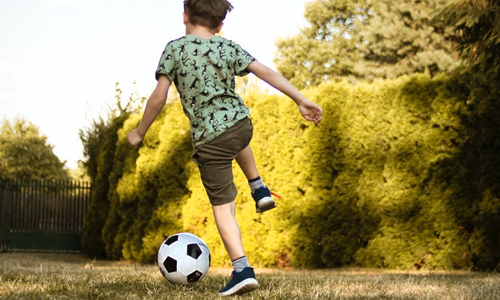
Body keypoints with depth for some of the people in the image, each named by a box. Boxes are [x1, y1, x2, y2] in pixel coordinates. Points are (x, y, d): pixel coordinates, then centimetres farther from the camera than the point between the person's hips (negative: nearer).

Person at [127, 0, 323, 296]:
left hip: (209, 139, -4)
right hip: (242, 124, 4)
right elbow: (265, 71, -5)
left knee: (222, 205, 1)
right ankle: (259, 188, 41)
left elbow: (159, 97, -9)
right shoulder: (229, 47, 3)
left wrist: (140, 132, 4)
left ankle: (242, 269, -10)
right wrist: (302, 100, -5)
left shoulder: (175, 49, -4)